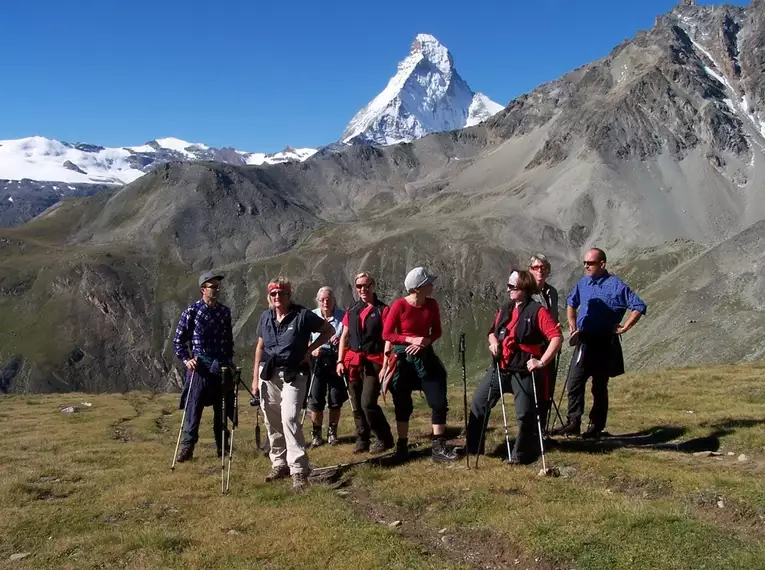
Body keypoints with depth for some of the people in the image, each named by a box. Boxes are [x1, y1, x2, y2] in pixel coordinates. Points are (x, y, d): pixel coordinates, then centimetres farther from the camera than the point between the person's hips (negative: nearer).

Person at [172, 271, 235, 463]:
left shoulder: (225, 312, 8)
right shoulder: (192, 311, -5)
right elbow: (178, 341, 0)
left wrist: (230, 360, 11)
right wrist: (186, 360, -11)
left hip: (222, 366, 4)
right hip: (200, 367, -4)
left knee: (222, 408, 10)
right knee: (193, 408, -4)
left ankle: (222, 445, 20)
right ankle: (187, 447, 2)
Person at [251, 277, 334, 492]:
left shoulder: (302, 315, -9)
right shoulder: (266, 317, 6)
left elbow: (329, 330, 0)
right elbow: (260, 347, 14)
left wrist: (309, 349, -9)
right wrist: (255, 377, 11)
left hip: (293, 374, -5)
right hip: (269, 374, 5)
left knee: (289, 419, -17)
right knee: (272, 422, 10)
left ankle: (299, 470, -13)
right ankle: (280, 464, 24)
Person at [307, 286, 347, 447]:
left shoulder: (343, 316, -2)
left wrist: (341, 340, -18)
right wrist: (312, 350, -16)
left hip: (337, 361, 0)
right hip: (318, 361, 0)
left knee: (336, 400, 7)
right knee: (315, 400, -2)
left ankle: (332, 432, 24)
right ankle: (316, 433, 13)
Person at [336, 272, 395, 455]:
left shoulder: (382, 310, -3)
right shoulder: (351, 311, 13)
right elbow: (344, 337, 15)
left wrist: (385, 366, -14)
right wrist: (340, 361, 6)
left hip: (373, 363, -5)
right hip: (353, 362, 5)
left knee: (368, 403, -13)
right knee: (357, 405, 8)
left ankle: (384, 439, 4)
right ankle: (362, 441, 19)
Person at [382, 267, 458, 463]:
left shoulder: (432, 304, -3)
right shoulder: (399, 305, -15)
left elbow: (437, 331, 6)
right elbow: (386, 334, -10)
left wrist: (426, 341, -14)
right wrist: (411, 339, -20)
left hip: (425, 356, 4)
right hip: (402, 358, -3)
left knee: (439, 401, -3)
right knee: (403, 405, 8)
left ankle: (439, 448, 6)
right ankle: (402, 447, 22)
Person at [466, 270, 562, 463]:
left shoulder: (537, 311, -11)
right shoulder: (505, 309, 10)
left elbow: (557, 337, -17)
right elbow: (493, 331, 23)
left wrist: (542, 362, -20)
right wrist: (493, 342, 1)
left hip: (524, 370, -7)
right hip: (500, 367, 7)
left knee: (525, 413, -1)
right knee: (478, 403, 6)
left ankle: (522, 454, 17)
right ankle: (472, 447, 17)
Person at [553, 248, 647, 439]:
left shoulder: (616, 285, -10)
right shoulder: (582, 283, 8)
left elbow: (639, 307, -11)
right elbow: (571, 303, 26)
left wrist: (624, 328, -12)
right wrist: (573, 325, 15)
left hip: (604, 344, -5)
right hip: (583, 341, 5)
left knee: (599, 387, 5)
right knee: (574, 382, 0)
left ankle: (596, 427, 15)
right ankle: (573, 423, 7)